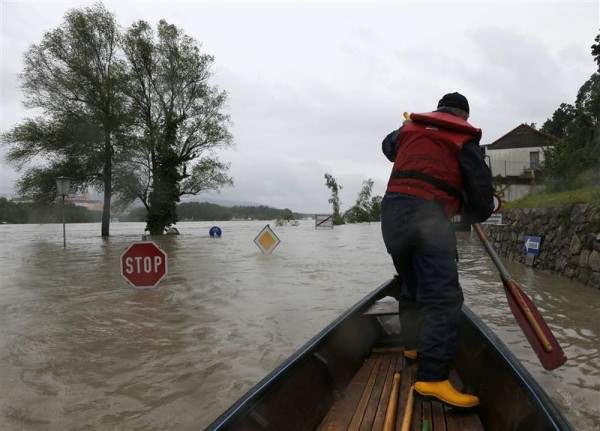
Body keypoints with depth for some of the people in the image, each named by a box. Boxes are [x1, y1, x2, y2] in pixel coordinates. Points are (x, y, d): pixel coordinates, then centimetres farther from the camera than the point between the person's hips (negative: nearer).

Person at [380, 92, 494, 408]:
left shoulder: (409, 127, 20)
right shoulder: (465, 142, 8)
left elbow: (388, 147, 43)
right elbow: (482, 206, 5)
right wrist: (462, 207, 25)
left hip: (391, 212, 7)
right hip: (428, 216, -6)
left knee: (412, 288, 21)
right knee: (443, 297, -9)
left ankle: (415, 346, 35)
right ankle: (432, 377, -15)